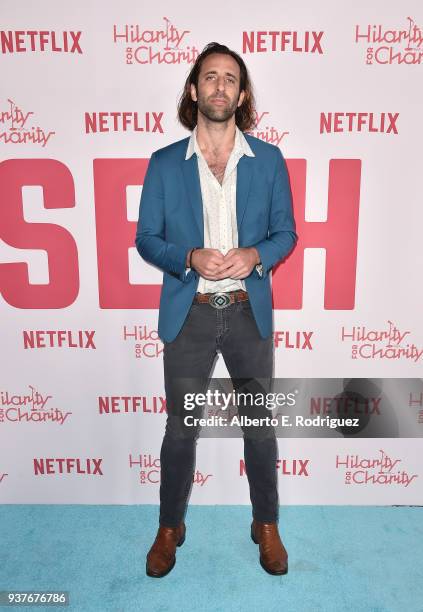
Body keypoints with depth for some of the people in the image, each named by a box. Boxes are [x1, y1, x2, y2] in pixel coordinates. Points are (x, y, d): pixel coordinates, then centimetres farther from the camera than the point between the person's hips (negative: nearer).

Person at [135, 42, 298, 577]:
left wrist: (254, 255, -16)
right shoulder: (164, 163, 2)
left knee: (260, 425, 12)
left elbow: (286, 232, 6)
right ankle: (170, 527, 34)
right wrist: (191, 258, -17)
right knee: (180, 428, 11)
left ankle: (266, 525, 35)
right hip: (188, 314, 0)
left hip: (249, 313, 1)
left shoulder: (269, 160, 3)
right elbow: (146, 238, 2)